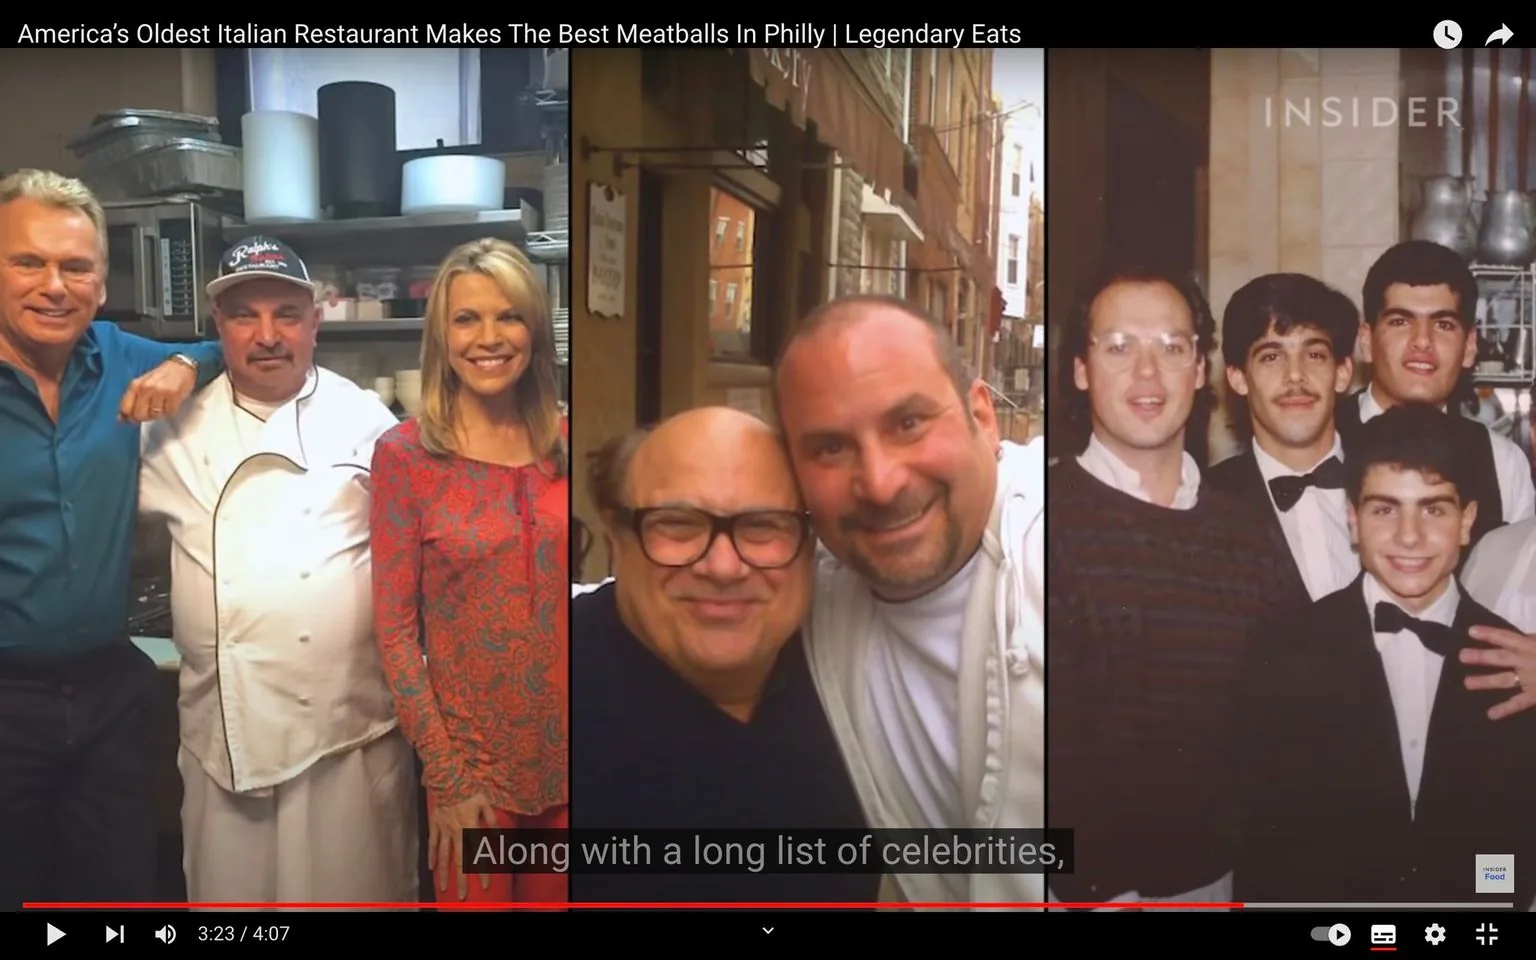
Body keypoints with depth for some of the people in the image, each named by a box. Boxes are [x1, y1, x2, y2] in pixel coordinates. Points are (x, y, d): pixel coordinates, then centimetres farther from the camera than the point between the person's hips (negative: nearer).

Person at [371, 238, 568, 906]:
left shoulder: (562, 445, 1)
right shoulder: (406, 455, -9)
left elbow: (567, 592, 6)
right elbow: (395, 629, -8)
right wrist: (445, 777, -10)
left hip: (562, 750, 3)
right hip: (472, 759, -3)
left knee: (554, 895, 17)